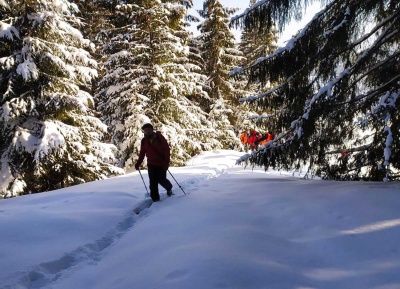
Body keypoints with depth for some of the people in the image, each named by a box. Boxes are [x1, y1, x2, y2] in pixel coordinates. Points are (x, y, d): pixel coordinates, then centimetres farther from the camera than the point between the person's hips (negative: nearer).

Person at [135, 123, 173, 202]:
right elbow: (142, 153, 10)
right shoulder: (144, 141, 0)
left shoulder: (159, 138, -11)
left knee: (162, 180, 0)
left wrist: (166, 161, -20)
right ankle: (155, 198, 5)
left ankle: (169, 188, 33)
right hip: (151, 164, 3)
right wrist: (138, 163, 2)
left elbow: (167, 149, -11)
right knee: (153, 182, -4)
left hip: (161, 164, -3)